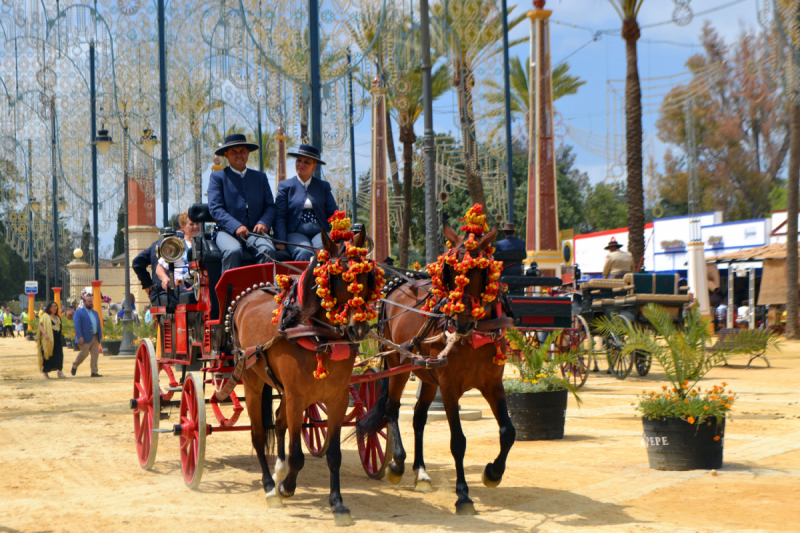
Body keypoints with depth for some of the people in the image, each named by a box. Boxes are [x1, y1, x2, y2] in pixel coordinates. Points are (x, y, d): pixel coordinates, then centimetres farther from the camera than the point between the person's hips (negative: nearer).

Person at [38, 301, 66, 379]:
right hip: (48, 339, -5)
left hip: (57, 339, 5)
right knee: (47, 355, -2)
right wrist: (45, 334, -26)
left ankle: (59, 371, -1)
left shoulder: (58, 317, 19)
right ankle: (45, 373, 6)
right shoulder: (45, 316, 0)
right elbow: (41, 326, -10)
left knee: (59, 355, -6)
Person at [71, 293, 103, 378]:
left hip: (95, 337, 6)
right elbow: (77, 325, -10)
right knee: (84, 353, -6)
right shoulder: (79, 312, -1)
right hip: (85, 338, -6)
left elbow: (98, 325, 21)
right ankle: (74, 366, 18)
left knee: (95, 354, 1)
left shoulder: (95, 313, 20)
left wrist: (100, 336, 12)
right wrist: (79, 337, -19)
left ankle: (94, 372, 4)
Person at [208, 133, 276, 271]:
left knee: (268, 249, -30)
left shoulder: (260, 177, 22)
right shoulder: (217, 177, 11)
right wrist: (236, 227, -17)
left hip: (254, 231, 2)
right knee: (233, 251, -36)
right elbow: (215, 208, -1)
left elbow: (270, 206, 16)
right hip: (228, 231, -2)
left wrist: (264, 223, -8)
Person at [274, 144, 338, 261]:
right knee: (304, 253, -35)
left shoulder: (323, 186, 20)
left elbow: (333, 214, 12)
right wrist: (280, 241, -11)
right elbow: (279, 216, 5)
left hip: (320, 232, 1)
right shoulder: (285, 186, 14)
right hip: (296, 233, -1)